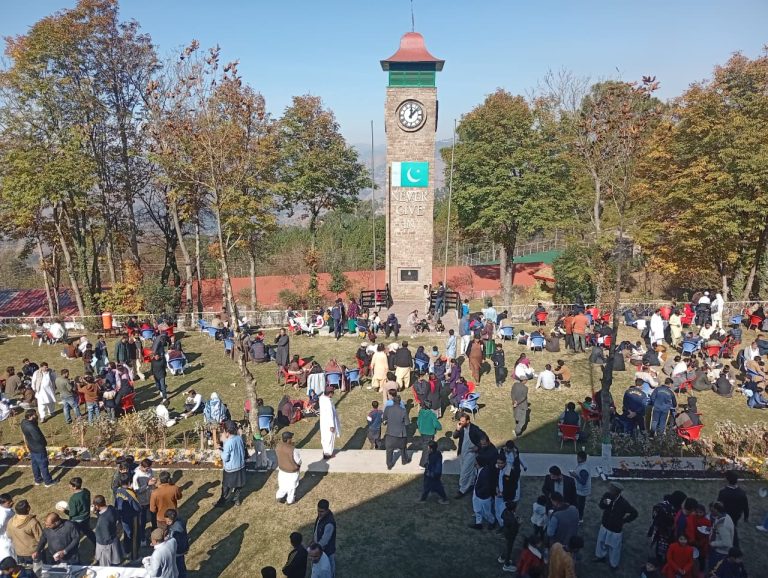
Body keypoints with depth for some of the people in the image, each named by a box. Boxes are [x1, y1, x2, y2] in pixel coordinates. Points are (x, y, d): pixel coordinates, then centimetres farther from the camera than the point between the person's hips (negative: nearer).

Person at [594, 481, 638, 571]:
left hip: (615, 529, -4)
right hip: (604, 525, 4)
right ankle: (601, 556, 50)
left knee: (614, 547, 16)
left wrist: (624, 521, -10)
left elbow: (634, 513, -17)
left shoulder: (623, 503, -30)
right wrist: (604, 503, -29)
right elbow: (601, 506, -6)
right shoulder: (607, 495, -20)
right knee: (601, 542, 24)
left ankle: (614, 564, 40)